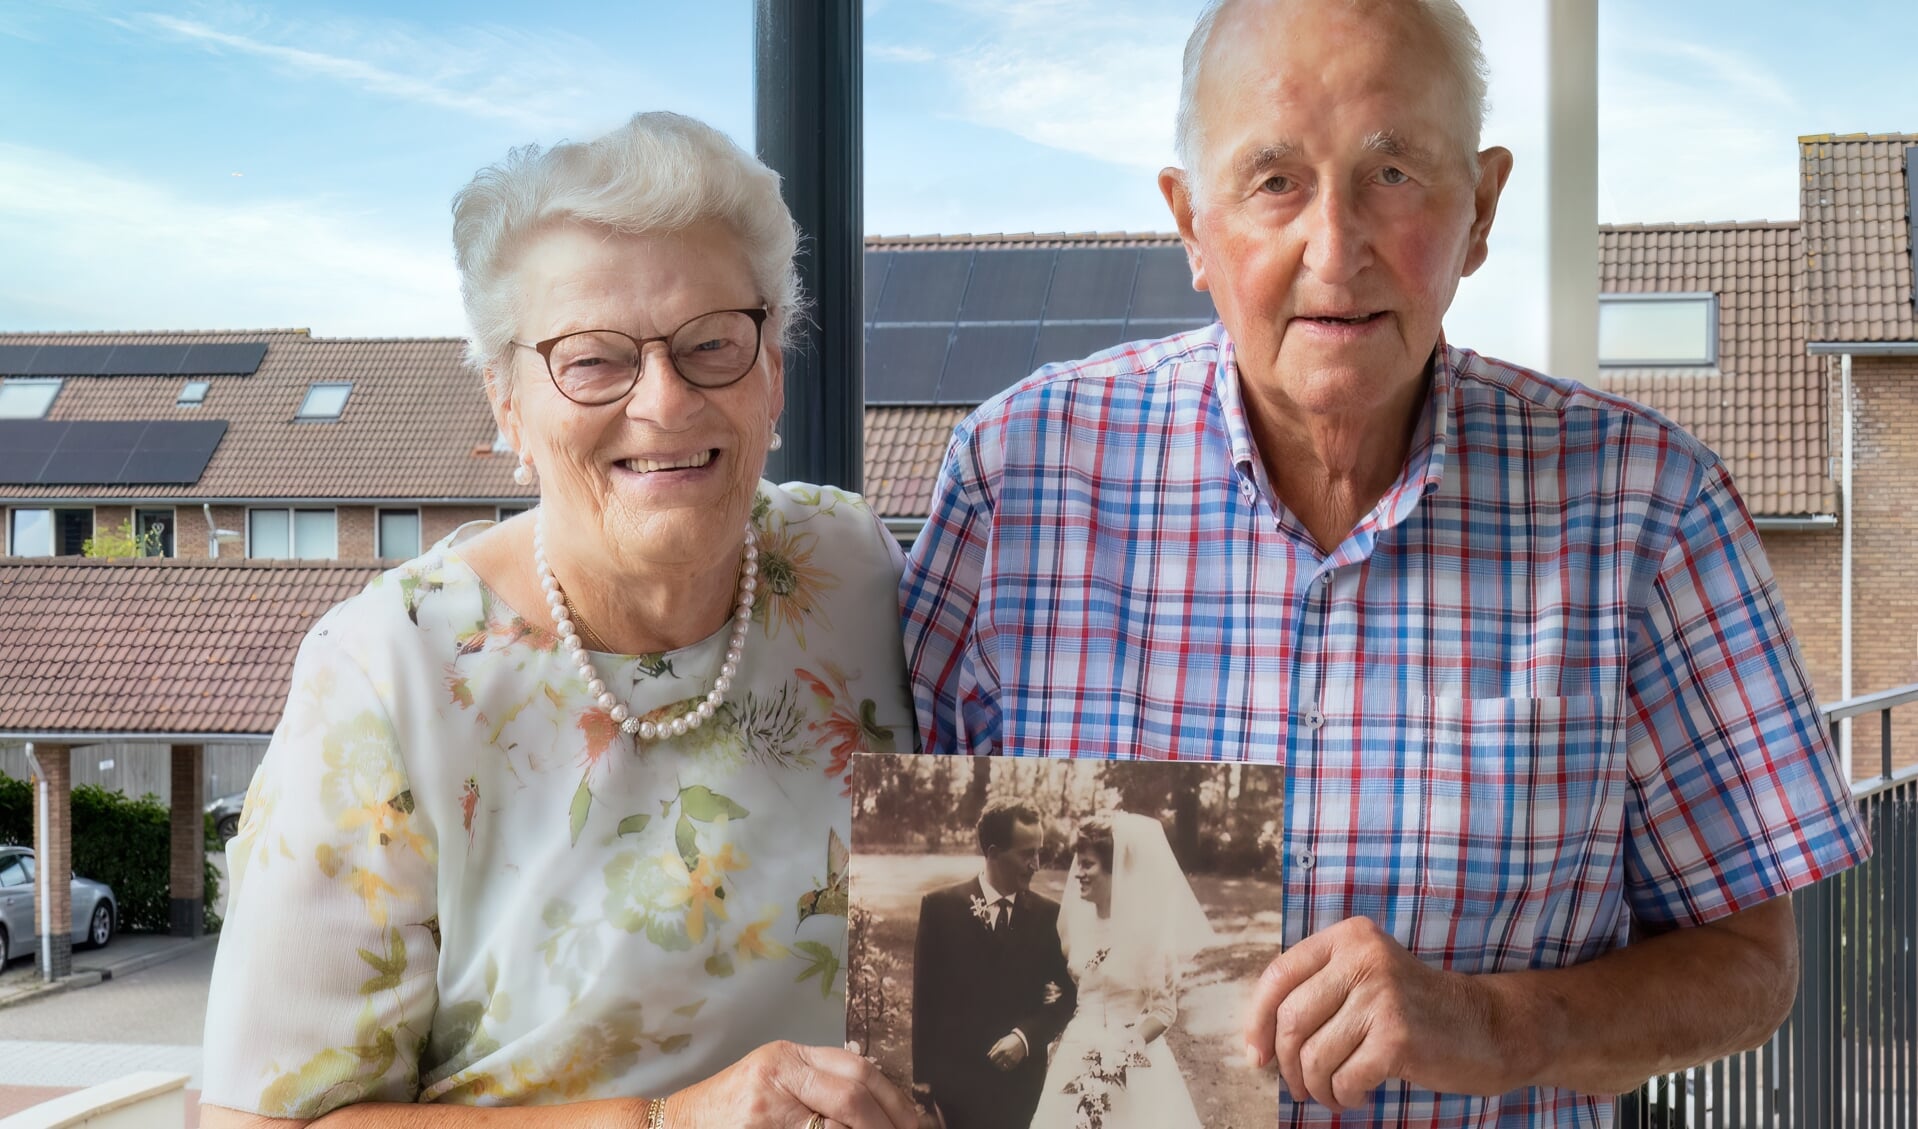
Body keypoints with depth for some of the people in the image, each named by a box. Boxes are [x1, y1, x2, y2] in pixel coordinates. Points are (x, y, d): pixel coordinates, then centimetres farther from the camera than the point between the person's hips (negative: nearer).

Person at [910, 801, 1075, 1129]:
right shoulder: (940, 907, -1)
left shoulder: (1048, 915, 2)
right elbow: (924, 995, 1)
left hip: (1020, 1081, 1)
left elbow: (1067, 996, 4)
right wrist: (922, 1074, -1)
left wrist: (1025, 1036, -13)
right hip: (955, 1076, -1)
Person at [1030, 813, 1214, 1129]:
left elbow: (1165, 1010, -11)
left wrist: (1123, 1050, -22)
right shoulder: (1079, 919, 5)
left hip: (1131, 1071, -6)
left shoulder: (1148, 927, -13)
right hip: (1079, 1062, 6)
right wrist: (1059, 1043, 5)